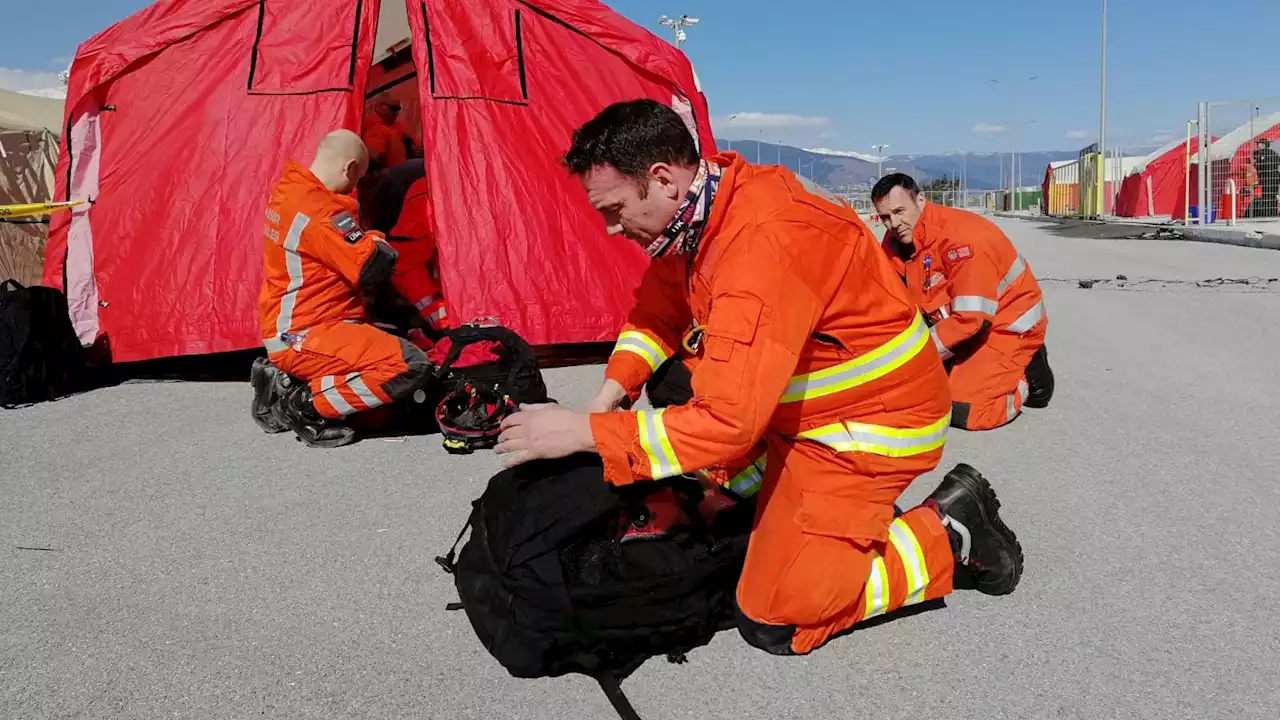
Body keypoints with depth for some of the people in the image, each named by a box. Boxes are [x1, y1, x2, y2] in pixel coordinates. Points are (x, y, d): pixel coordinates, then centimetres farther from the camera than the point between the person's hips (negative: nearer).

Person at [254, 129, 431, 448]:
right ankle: (304, 405, -11)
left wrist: (366, 243, 7)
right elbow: (373, 267, -22)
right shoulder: (319, 210, -21)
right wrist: (378, 244, -2)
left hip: (287, 330, 11)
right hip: (304, 339, -11)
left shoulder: (289, 192, 11)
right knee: (411, 367, -21)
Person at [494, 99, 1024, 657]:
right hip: (802, 405, 9)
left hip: (872, 424, -9)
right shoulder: (700, 207, -5)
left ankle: (948, 534, 5)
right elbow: (657, 312, 10)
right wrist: (609, 396, -5)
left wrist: (584, 433, -29)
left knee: (774, 622, -9)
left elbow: (727, 421, -35)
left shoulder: (764, 244, -33)